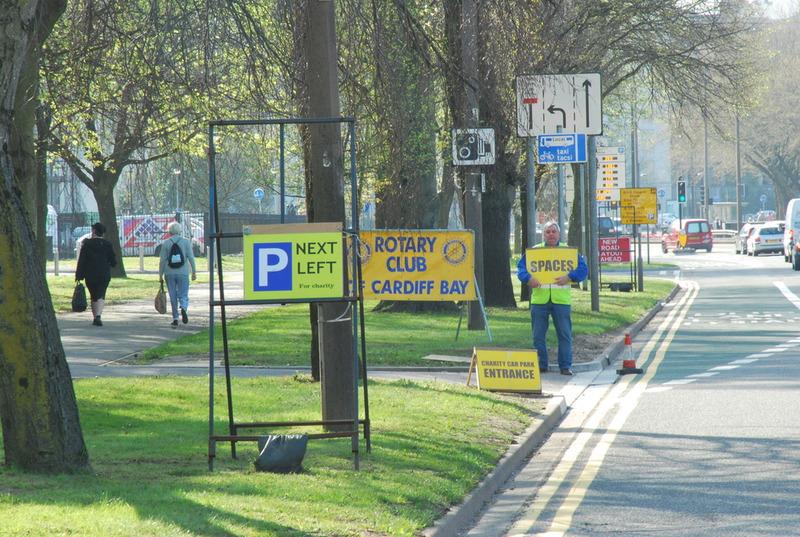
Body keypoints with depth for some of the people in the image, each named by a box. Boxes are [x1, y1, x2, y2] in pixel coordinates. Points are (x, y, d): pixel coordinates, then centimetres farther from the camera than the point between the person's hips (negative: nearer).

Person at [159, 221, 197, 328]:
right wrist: (194, 272, 3)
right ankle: (183, 308, -27)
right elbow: (191, 257, -3)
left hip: (170, 274, 0)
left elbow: (162, 260, -1)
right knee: (183, 295, 4)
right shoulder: (186, 241, 0)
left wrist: (160, 274, 6)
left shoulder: (166, 243, -1)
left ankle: (175, 319, 9)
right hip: (183, 273, 0)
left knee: (173, 297, 9)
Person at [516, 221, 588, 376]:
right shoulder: (534, 251, 9)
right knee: (538, 334, 5)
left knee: (564, 334, 1)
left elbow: (583, 269, 0)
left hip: (561, 300, -1)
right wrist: (528, 279, -17)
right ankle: (540, 364, 14)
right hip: (539, 299, 1)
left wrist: (569, 277, -17)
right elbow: (521, 267, 3)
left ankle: (565, 366, 7)